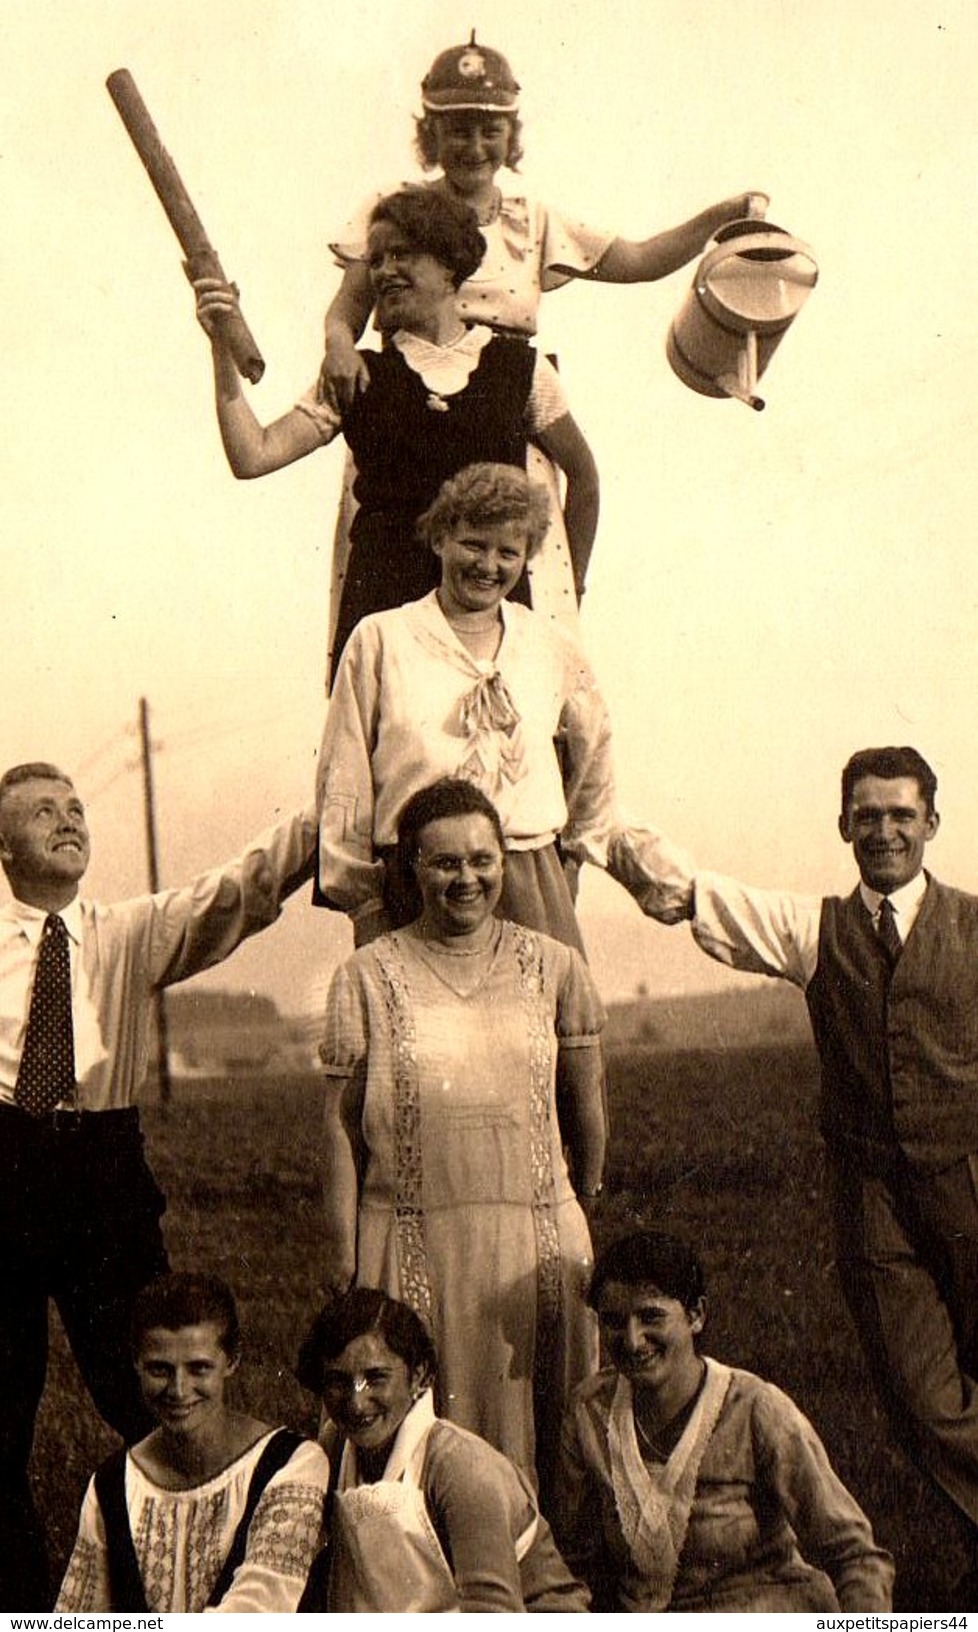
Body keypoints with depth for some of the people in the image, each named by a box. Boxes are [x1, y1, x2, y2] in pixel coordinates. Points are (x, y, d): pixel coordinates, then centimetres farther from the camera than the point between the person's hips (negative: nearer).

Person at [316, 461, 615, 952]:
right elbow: (344, 781, 3)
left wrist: (579, 845, 28)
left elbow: (593, 748, 29)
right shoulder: (380, 640, 3)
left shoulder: (554, 650, 11)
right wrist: (361, 899, 0)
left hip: (531, 891, 2)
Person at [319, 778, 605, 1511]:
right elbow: (342, 1123, 0)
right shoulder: (369, 976, 1)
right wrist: (343, 1254, -2)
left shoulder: (553, 967, 5)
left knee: (537, 1434, 7)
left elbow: (585, 1100, 14)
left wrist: (582, 1207, 20)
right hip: (411, 1242, -1)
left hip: (537, 1240, 1)